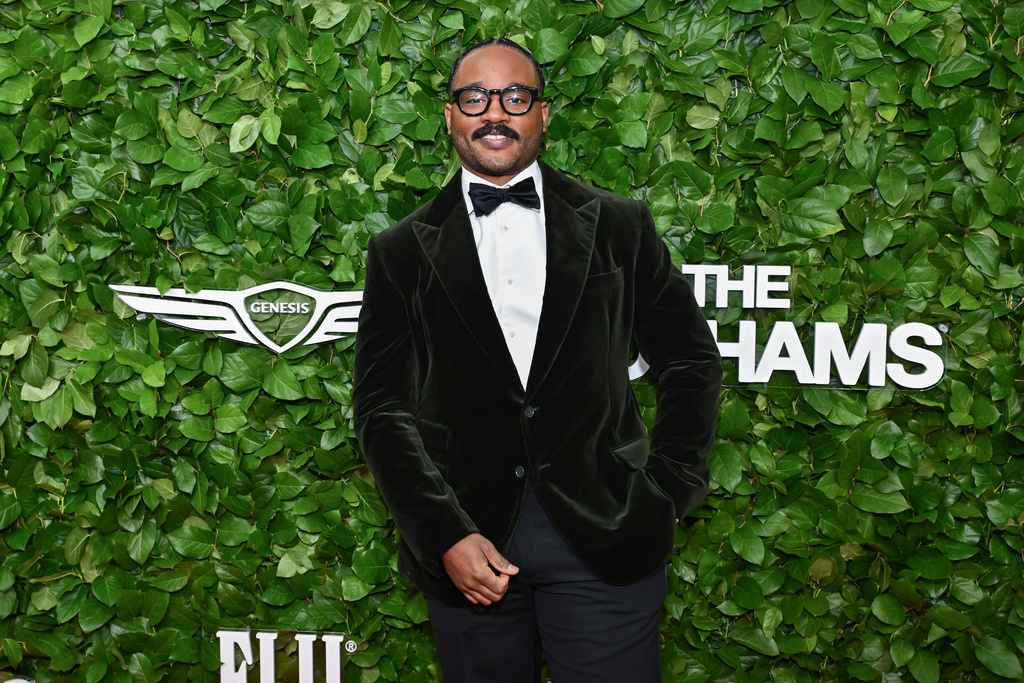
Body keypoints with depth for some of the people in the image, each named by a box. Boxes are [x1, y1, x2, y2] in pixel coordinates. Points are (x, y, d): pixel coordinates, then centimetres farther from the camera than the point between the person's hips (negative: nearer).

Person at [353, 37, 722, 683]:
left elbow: (691, 359, 11)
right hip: (467, 539, 1)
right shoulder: (402, 251, 6)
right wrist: (444, 534, -8)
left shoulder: (619, 226, 6)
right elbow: (383, 406, 2)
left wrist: (671, 489, 2)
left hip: (605, 535, 0)